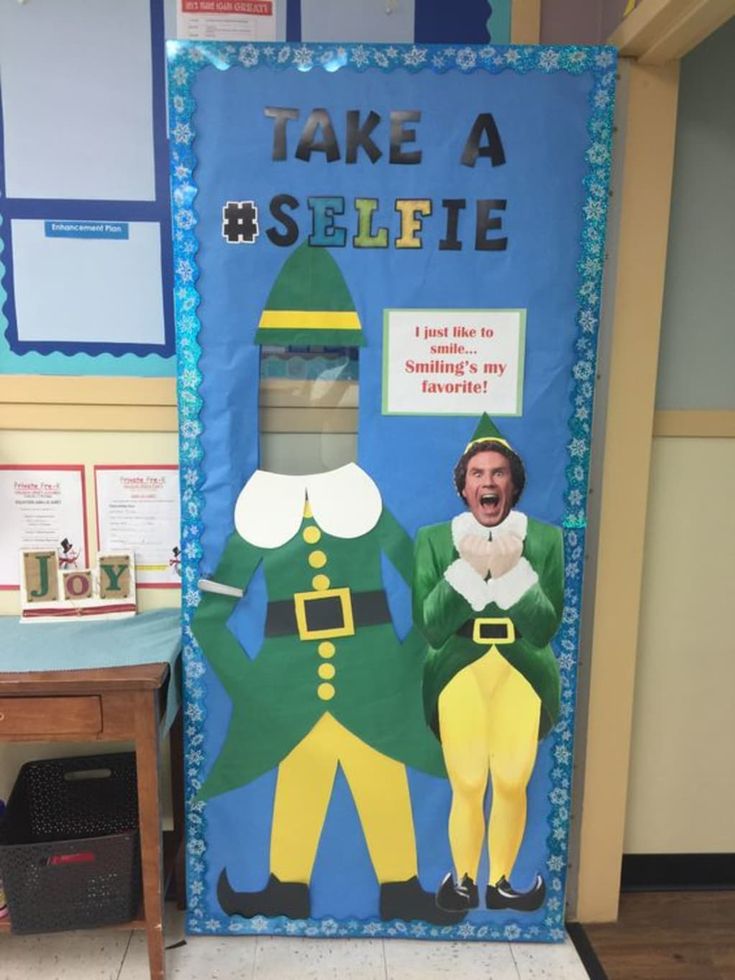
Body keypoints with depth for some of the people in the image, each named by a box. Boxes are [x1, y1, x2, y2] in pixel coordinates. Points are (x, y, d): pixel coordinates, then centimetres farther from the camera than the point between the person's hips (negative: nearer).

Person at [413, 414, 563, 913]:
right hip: (459, 673, 0)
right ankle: (464, 879, 29)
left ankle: (501, 881, 31)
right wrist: (468, 568, -21)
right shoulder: (434, 539, -3)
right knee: (467, 786, 5)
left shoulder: (545, 538, -2)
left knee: (512, 784, 9)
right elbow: (430, 626, -10)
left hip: (523, 674, 1)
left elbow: (546, 627, -8)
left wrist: (511, 571, -22)